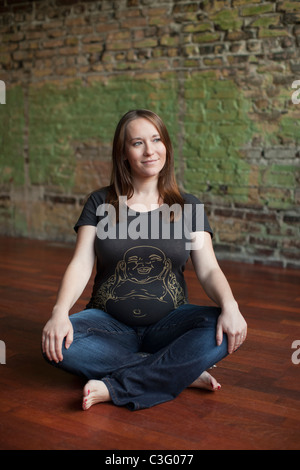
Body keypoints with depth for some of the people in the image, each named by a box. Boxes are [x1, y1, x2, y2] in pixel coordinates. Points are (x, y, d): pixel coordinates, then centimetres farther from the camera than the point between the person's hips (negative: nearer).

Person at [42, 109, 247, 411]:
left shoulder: (188, 207, 4)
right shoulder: (100, 203, 3)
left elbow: (208, 269, -4)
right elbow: (81, 265, -5)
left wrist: (230, 305, -26)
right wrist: (60, 312, -25)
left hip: (167, 325, 0)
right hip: (110, 324, 1)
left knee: (222, 331, -30)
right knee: (57, 343, -30)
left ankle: (114, 387, -23)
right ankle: (184, 372, -21)